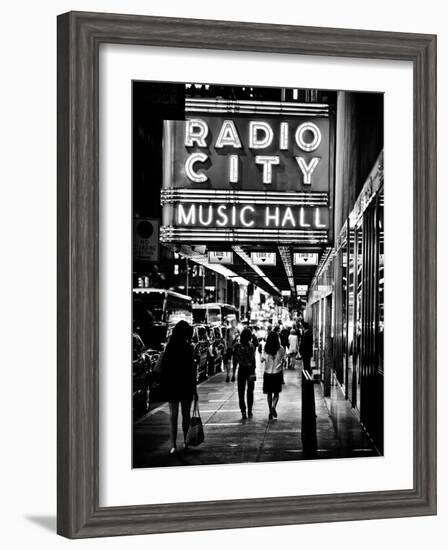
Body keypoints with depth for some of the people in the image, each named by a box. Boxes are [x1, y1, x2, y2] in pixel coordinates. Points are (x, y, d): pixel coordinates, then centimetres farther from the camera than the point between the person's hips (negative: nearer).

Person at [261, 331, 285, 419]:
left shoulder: (266, 348, -6)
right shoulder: (280, 348, -8)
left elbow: (263, 359, -7)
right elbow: (283, 360, -1)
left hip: (267, 373, 1)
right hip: (277, 372, -1)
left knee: (269, 393, 11)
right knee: (276, 393, 10)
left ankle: (270, 412, 11)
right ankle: (273, 406, -15)